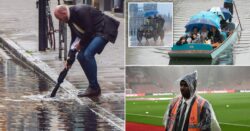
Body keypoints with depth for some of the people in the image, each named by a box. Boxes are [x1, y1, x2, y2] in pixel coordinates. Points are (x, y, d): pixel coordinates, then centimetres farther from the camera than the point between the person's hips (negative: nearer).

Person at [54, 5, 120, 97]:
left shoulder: (80, 11, -22)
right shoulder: (71, 19, 8)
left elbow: (89, 31, -23)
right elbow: (74, 39, 13)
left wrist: (81, 43, -8)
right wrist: (70, 59, 9)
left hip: (104, 30, -10)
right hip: (94, 33, 10)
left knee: (88, 54, -21)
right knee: (81, 56, 3)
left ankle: (94, 88, -12)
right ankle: (94, 87, 10)